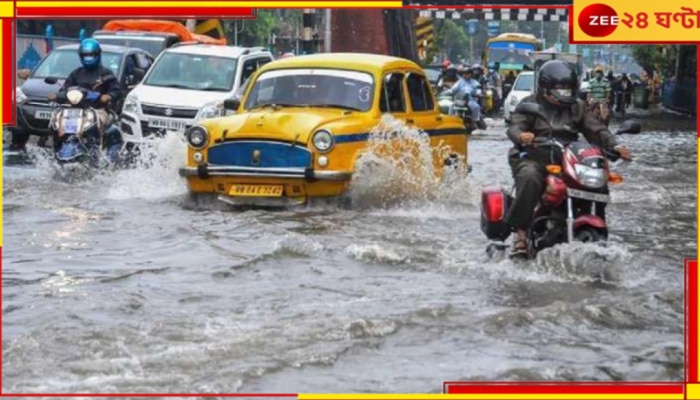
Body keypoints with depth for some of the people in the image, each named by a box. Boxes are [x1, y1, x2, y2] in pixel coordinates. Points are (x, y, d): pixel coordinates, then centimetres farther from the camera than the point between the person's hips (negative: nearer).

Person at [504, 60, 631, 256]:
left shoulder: (577, 107, 19)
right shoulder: (531, 104, 6)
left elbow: (595, 129, 10)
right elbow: (515, 127, -8)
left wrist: (614, 146, -9)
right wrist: (521, 136, -34)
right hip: (534, 158, -4)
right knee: (530, 179, -37)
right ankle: (520, 231, -31)